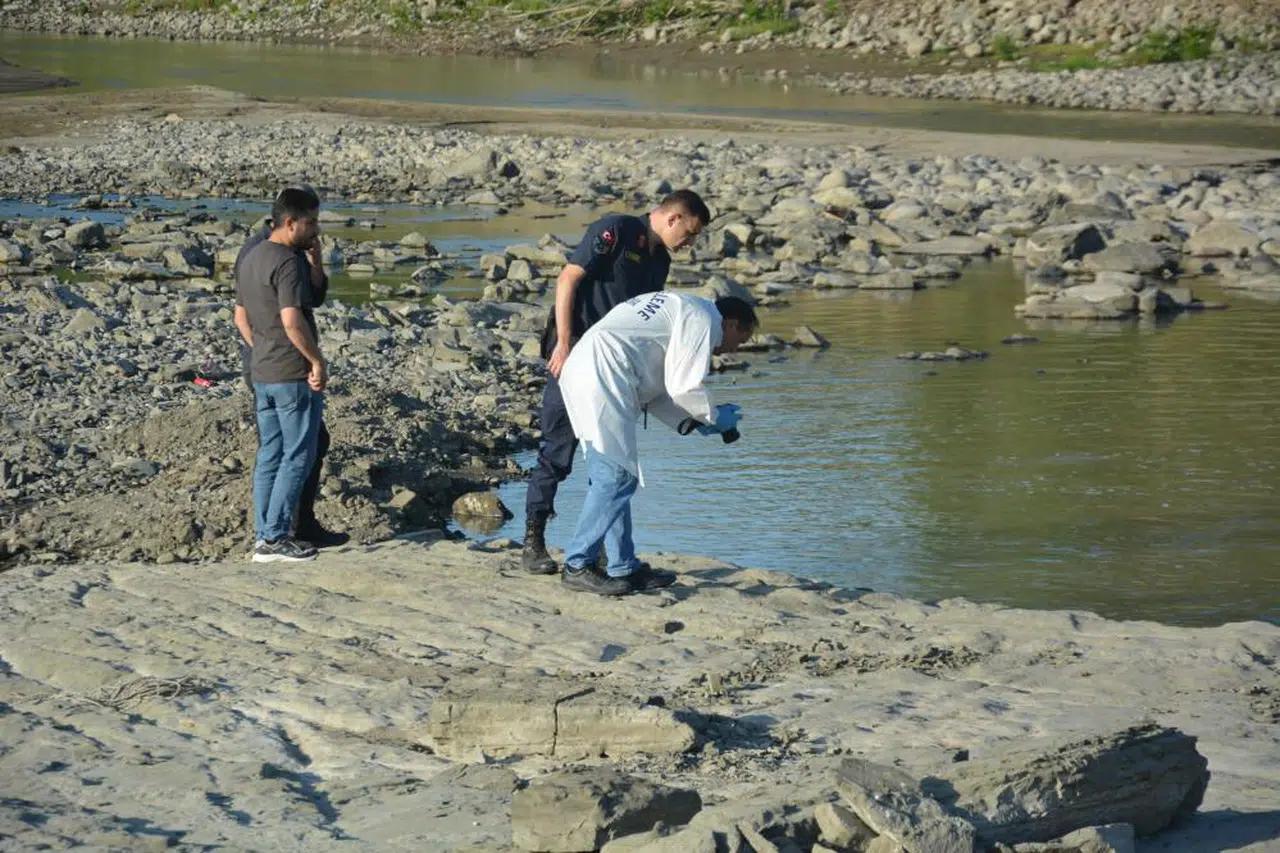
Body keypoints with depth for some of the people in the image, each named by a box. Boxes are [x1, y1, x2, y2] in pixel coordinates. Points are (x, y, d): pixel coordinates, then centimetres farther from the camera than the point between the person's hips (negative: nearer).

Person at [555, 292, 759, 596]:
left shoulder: (679, 309, 30)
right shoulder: (703, 321, -1)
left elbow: (653, 388, 27)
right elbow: (685, 387, -7)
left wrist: (690, 421, 20)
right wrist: (714, 417, 10)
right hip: (603, 380, -11)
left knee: (610, 477, 12)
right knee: (617, 477, -8)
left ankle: (624, 568, 15)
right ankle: (577, 566, -7)